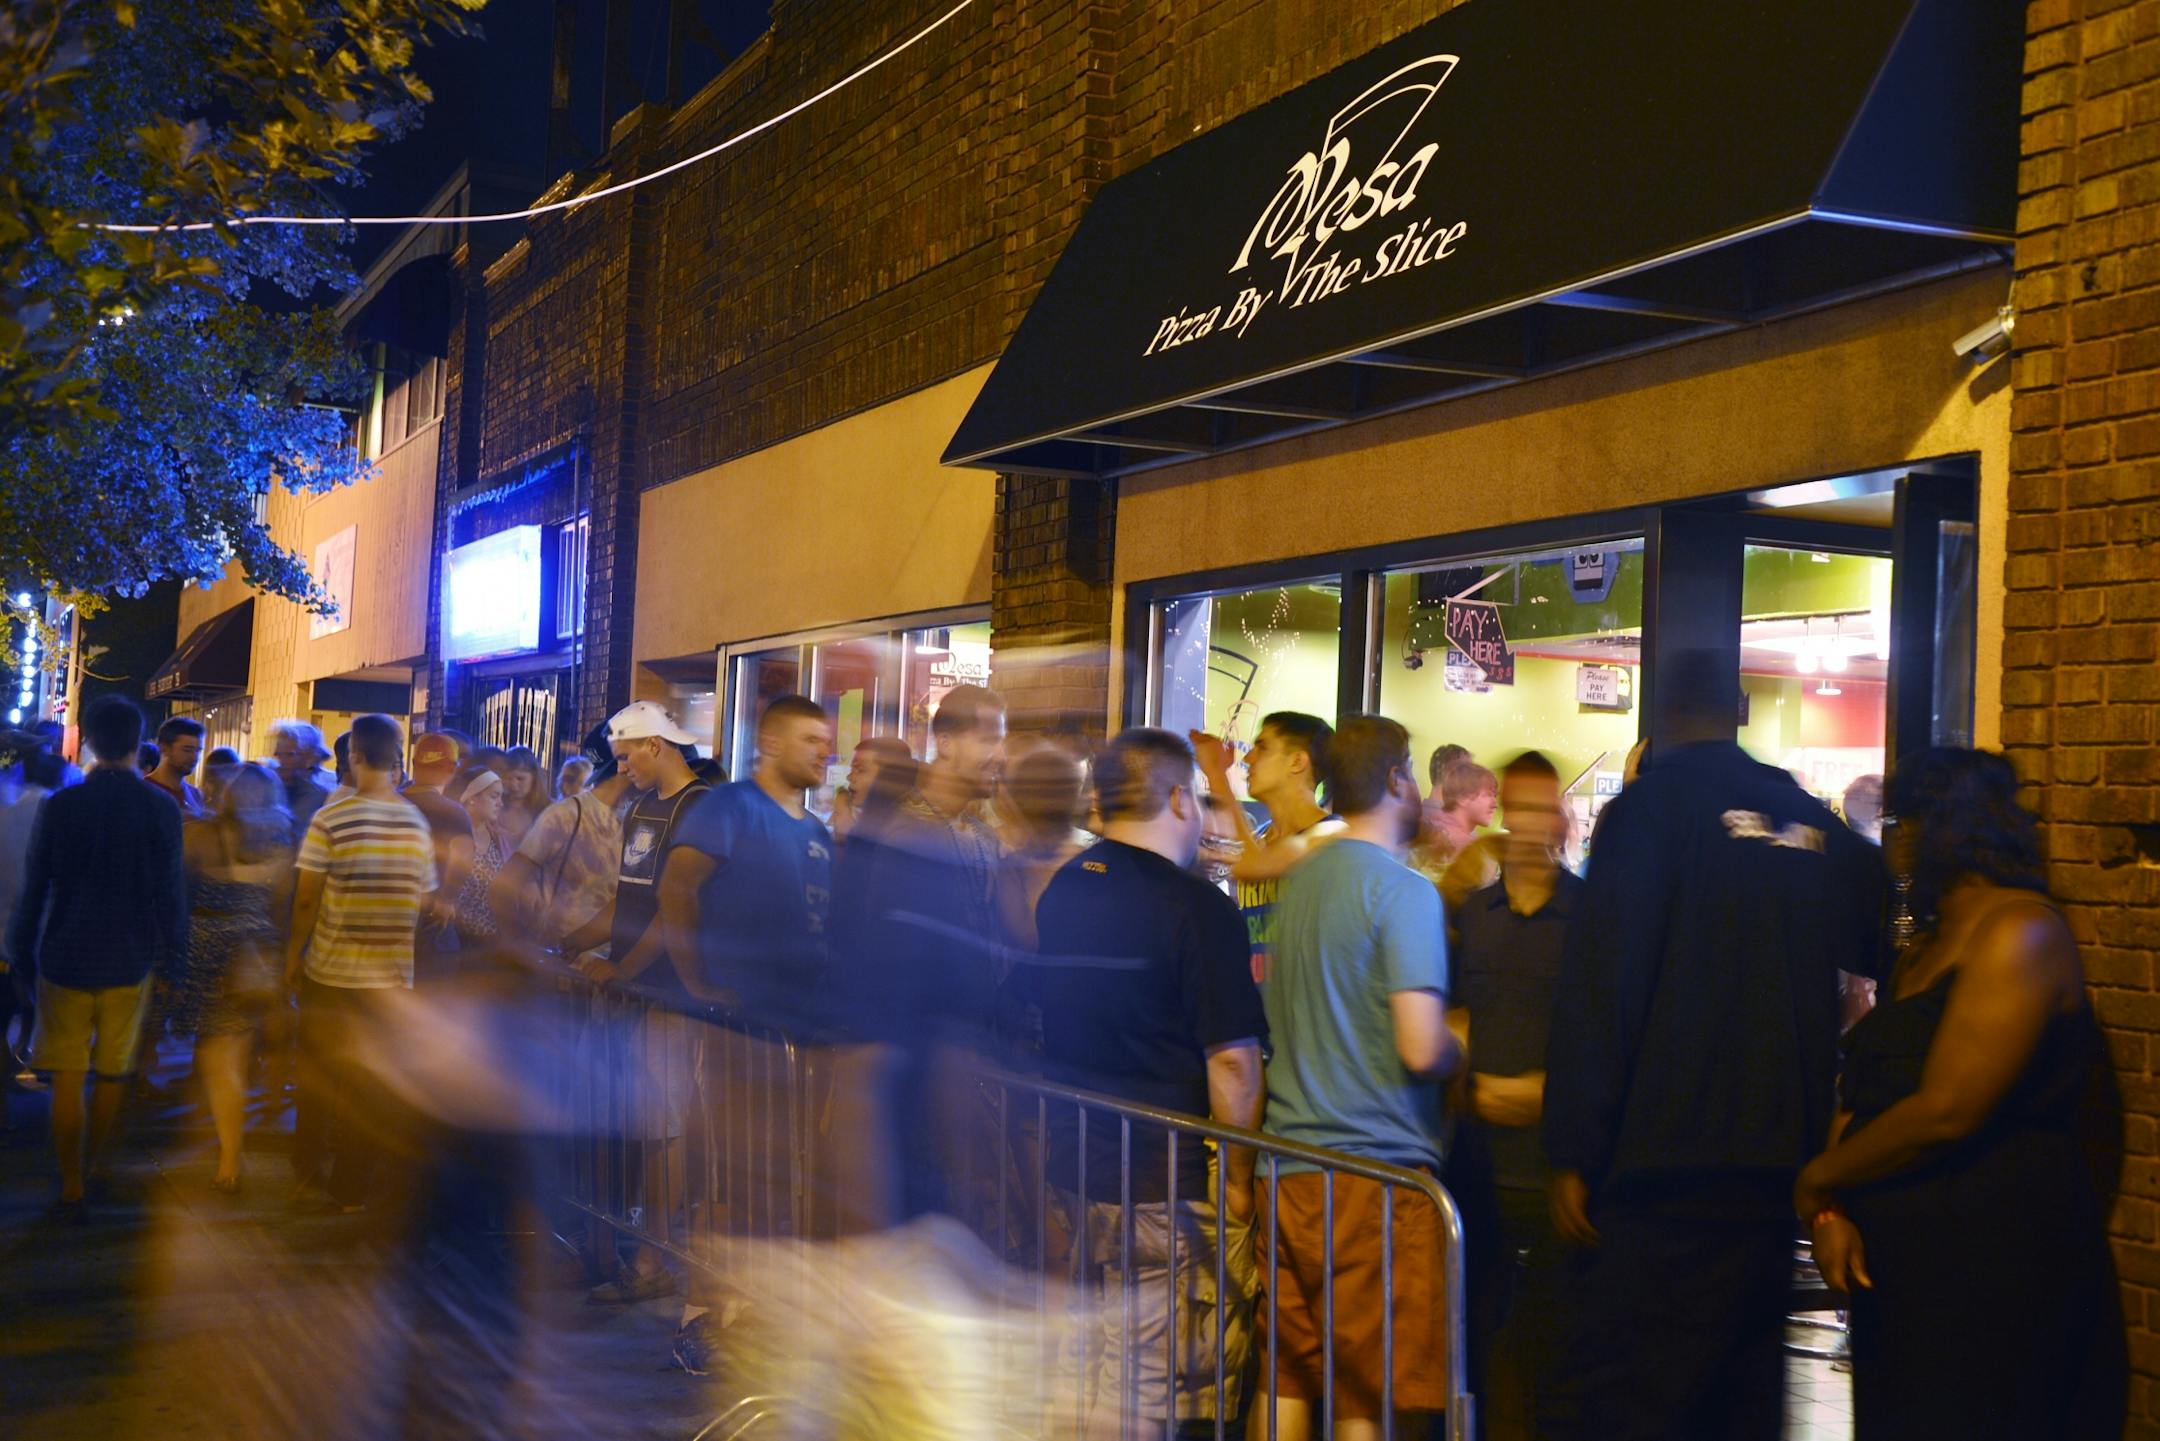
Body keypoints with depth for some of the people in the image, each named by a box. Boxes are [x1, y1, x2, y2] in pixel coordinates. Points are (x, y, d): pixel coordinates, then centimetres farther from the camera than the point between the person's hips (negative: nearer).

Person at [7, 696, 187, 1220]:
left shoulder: (59, 805, -7)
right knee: (113, 1073, 15)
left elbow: (34, 885, -2)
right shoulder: (161, 809, -8)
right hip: (130, 960, 1)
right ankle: (91, 1170, 27)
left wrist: (22, 951, 9)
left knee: (68, 1077, 5)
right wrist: (170, 951, 7)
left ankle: (71, 1187, 4)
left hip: (66, 956, 0)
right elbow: (171, 887, -5)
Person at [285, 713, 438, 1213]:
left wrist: (292, 953, 5)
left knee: (320, 1077, 13)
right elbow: (424, 903, 4)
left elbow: (306, 899, -8)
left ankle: (310, 1175, 23)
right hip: (392, 974, 2)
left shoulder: (331, 820, -11)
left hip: (330, 970, -2)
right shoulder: (418, 824, -2)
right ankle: (353, 1186, 16)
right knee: (372, 1083, 10)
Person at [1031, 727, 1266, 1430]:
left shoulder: (1059, 891, 7)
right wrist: (1239, 1180, -8)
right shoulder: (1200, 909, -15)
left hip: (1073, 1168, 7)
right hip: (1169, 1186, -7)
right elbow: (1231, 1061, -17)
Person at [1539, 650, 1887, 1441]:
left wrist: (1573, 1154, -12)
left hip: (1664, 1172, -6)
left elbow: (1599, 984, -13)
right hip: (1781, 1162, 6)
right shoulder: (1813, 822, 9)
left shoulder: (1651, 805, -7)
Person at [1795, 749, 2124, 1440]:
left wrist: (1816, 1181, -9)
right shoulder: (1923, 947, 18)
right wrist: (1831, 1212, -7)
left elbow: (1946, 1111, -21)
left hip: (1990, 1271, -8)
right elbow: (1860, 1097, 10)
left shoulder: (2021, 930, -12)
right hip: (1898, 1264, 8)